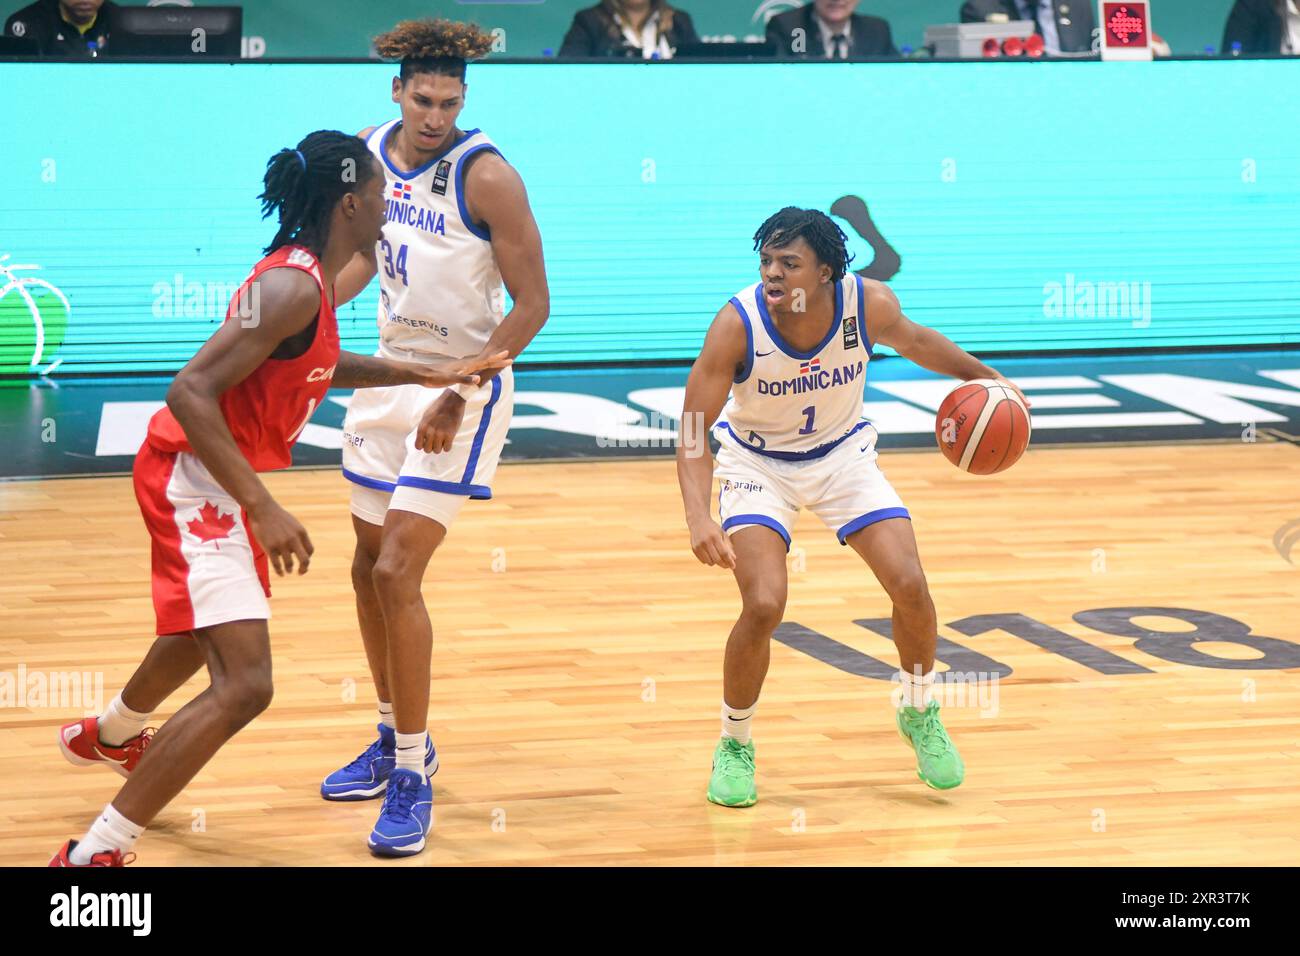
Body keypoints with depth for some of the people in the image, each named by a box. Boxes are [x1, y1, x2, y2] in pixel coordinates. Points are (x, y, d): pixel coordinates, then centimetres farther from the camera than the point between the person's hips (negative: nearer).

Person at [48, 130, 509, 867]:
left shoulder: (304, 276, 6)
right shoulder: (295, 286, -25)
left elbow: (314, 365, 27)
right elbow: (192, 391, -32)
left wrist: (425, 374, 22)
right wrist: (263, 509, -34)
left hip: (213, 479, 11)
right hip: (193, 481, -11)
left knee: (210, 628, 36)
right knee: (245, 686, -20)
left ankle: (108, 736, 65)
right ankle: (93, 856, -17)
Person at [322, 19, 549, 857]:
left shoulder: (486, 176, -19)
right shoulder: (372, 153, 1)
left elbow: (534, 303, -18)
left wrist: (459, 397, -24)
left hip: (462, 389, -7)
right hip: (390, 373, 7)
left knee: (397, 573, -13)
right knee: (369, 566, 14)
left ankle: (412, 780, -3)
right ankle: (398, 739, 33)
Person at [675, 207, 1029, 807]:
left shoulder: (870, 303, -23)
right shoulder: (737, 325, -30)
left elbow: (912, 340, 2)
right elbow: (692, 431, -27)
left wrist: (984, 376, 11)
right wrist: (698, 517, -41)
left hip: (843, 454, 2)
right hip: (757, 461, -2)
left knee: (909, 585, -9)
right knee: (764, 605, -21)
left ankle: (920, 714, 21)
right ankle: (734, 746, 4)